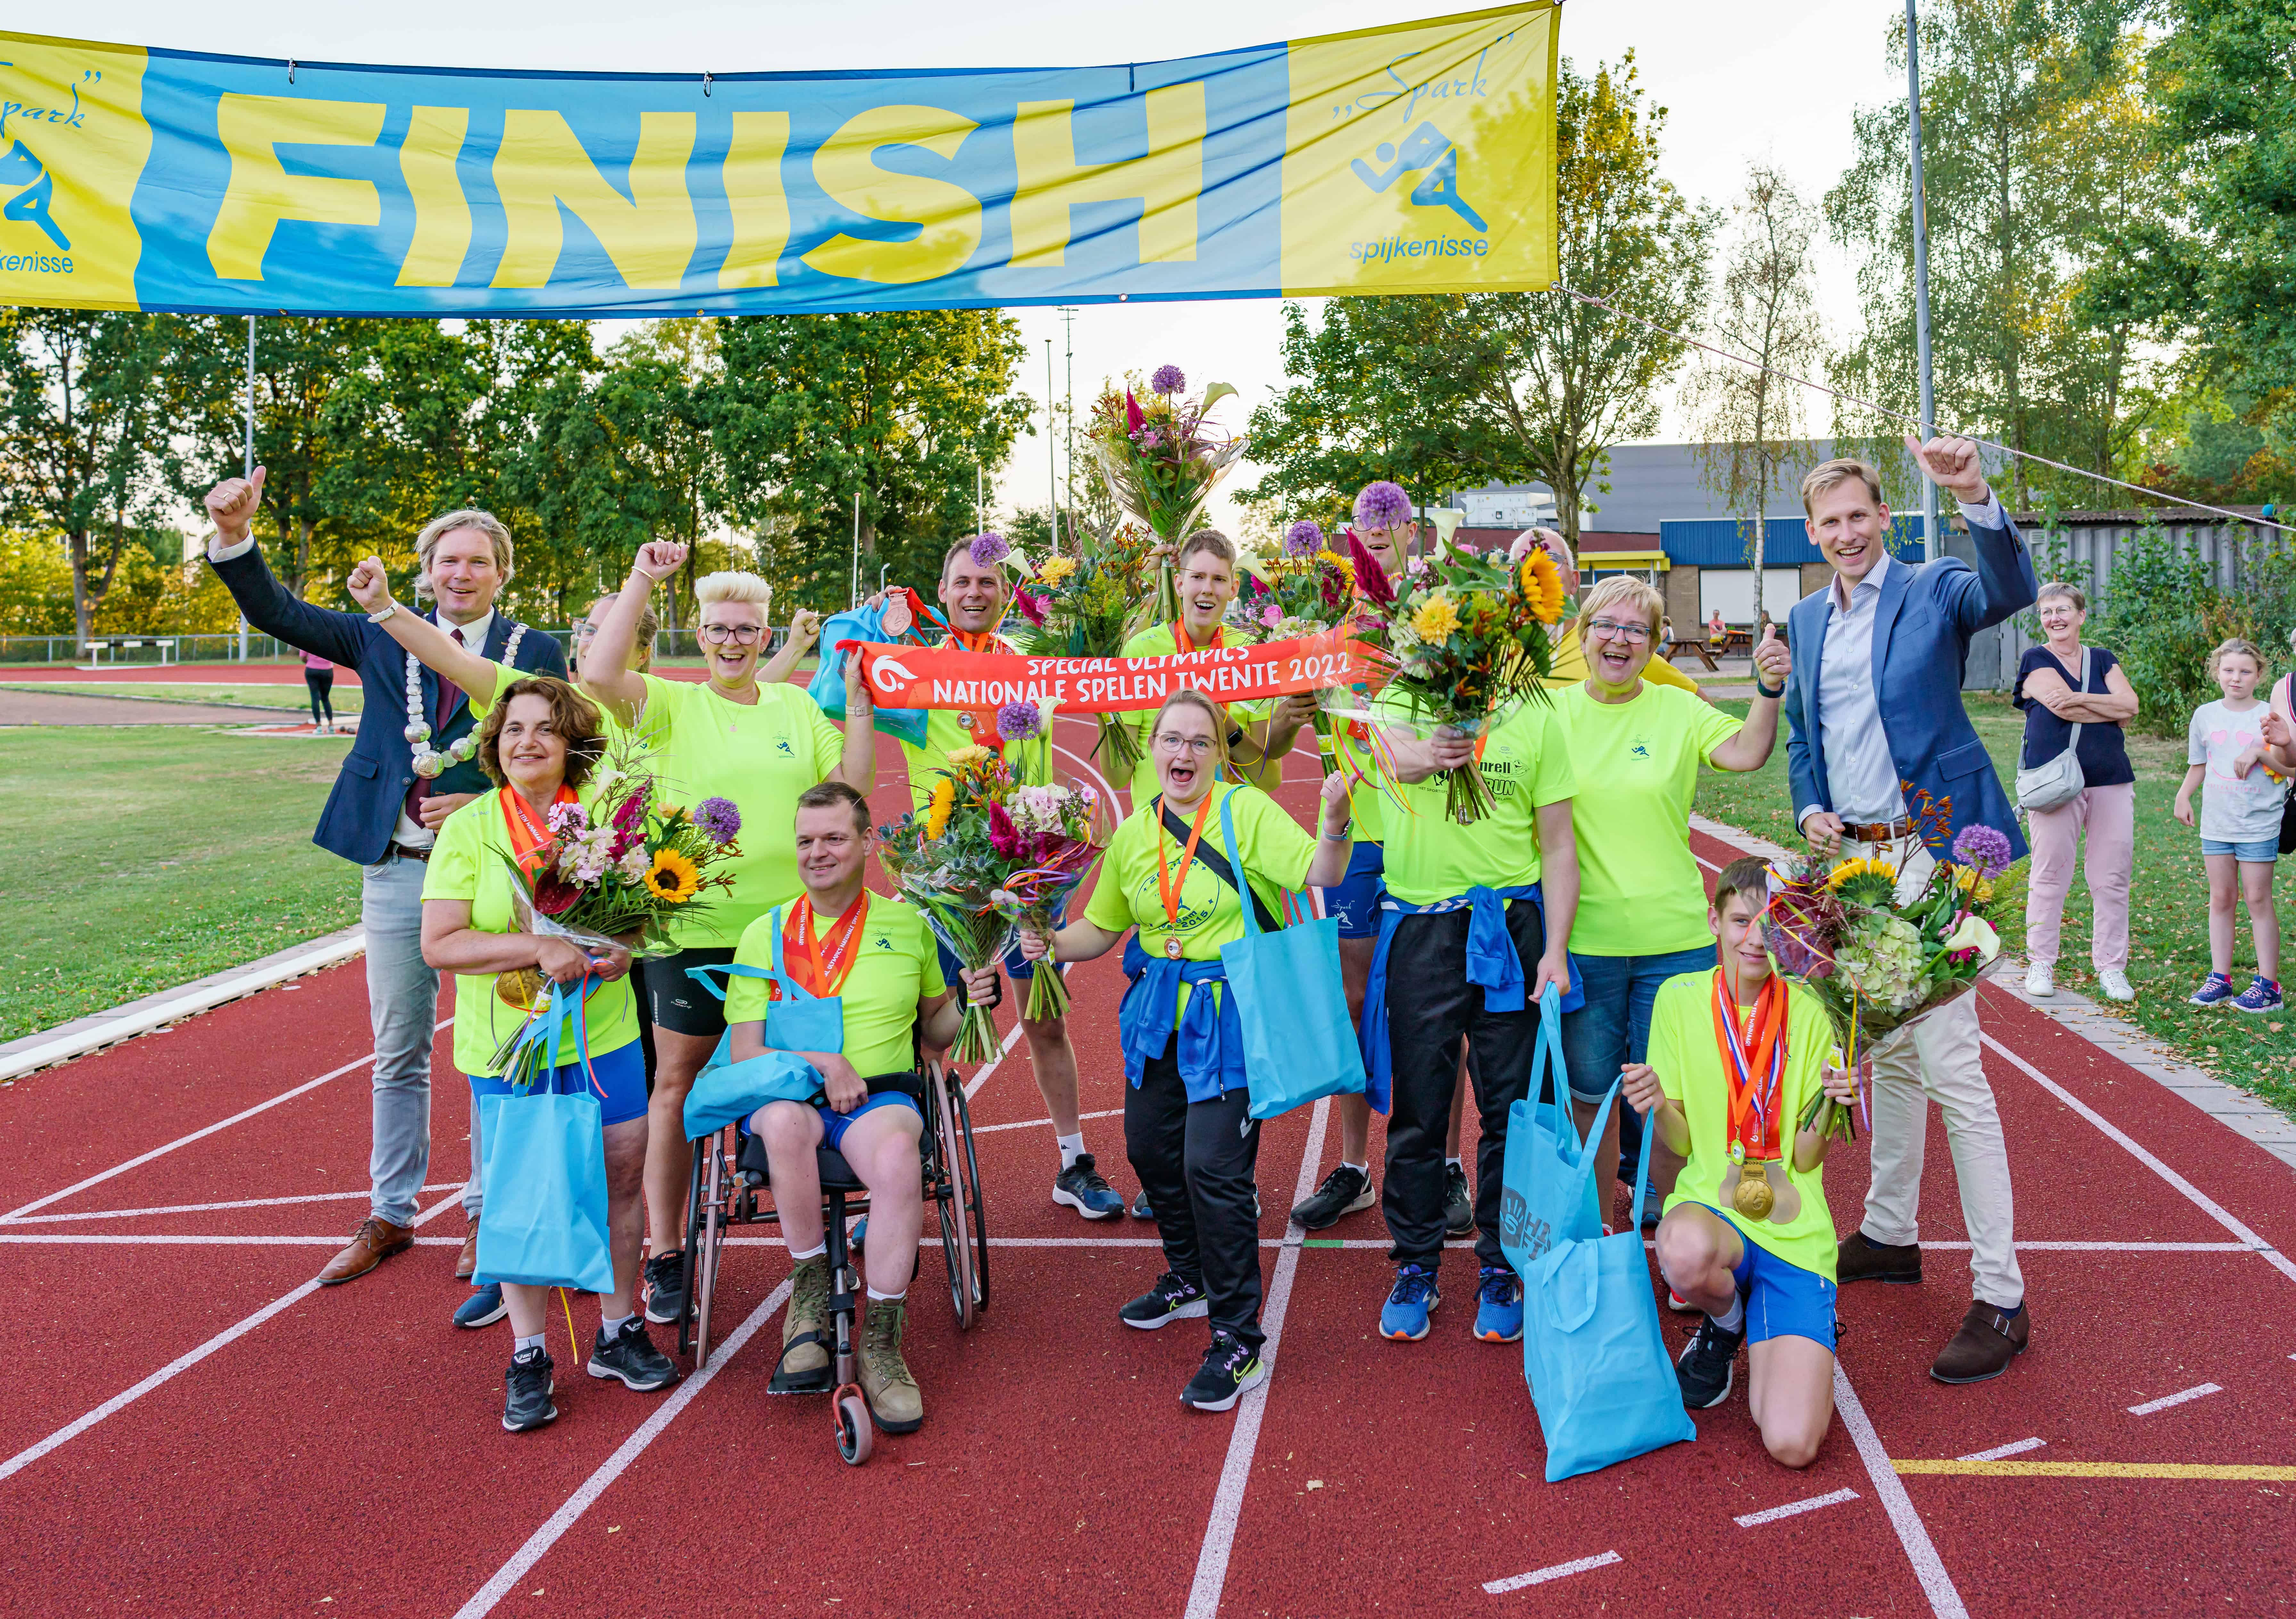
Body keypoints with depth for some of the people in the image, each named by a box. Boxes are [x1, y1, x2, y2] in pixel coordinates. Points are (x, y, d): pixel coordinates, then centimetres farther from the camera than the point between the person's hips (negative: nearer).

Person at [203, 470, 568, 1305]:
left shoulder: (536, 653, 0)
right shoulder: (385, 639, 8)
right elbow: (277, 612, 1)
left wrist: (482, 806, -17)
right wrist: (234, 538, -15)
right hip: (396, 869, 3)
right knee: (397, 1054, 12)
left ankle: (486, 1212, 20)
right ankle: (391, 1214, 25)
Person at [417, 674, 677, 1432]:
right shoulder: (469, 828, -7)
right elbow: (439, 945, -12)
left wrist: (624, 946, -6)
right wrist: (538, 949, -23)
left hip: (603, 1032, 3)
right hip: (507, 1043, -3)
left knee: (622, 1176, 7)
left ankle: (618, 1332, 25)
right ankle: (529, 1358, 17)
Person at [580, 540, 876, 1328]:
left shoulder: (799, 707, 10)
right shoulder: (672, 705, 0)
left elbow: (849, 791, 5)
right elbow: (598, 676, -19)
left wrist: (859, 706, -3)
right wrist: (641, 580, -15)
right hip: (693, 927, -3)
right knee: (680, 1076, 3)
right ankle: (665, 1251, 12)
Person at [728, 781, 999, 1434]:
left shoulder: (908, 926, 14)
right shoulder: (765, 934, 12)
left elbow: (933, 1032, 22)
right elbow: (745, 1051, 4)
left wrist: (966, 1001, 0)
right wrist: (820, 1063, -13)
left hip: (882, 1093, 0)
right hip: (789, 1093, 0)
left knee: (898, 1157, -36)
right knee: (786, 1121, -38)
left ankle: (881, 1342, -23)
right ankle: (812, 1289, -15)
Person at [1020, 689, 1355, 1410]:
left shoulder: (1247, 811, -9)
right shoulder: (1133, 833, 7)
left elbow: (1316, 878, -20)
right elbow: (1101, 927, 17)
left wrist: (1334, 825, -39)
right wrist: (1053, 943, -2)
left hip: (1231, 1013, -6)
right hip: (1158, 1013, 7)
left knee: (1213, 1168, -12)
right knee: (1151, 1150, 17)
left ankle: (1237, 1339, 2)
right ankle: (1190, 1279, 43)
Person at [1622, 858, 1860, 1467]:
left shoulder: (1807, 1013, 1)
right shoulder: (1680, 999, 0)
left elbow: (1806, 1160, 1)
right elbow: (1680, 1144, 1)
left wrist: (1826, 1109, -19)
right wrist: (1658, 1107, -21)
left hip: (1794, 1233, 0)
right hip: (1709, 1205, 0)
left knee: (1793, 1445, -19)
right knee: (1687, 1251, -41)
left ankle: (1774, 1343, 17)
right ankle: (1724, 1326, -2)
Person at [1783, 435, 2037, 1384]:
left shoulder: (1934, 592, -5)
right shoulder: (1806, 620, 14)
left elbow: (2012, 592, -26)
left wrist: (1975, 497, -40)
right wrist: (1809, 811, 5)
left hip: (1929, 851, -7)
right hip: (1854, 859, 7)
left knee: (1950, 1065, -10)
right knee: (1889, 1054, 18)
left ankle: (2000, 1298, -5)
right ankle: (1890, 1236, 32)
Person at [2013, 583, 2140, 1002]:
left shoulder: (2103, 660, 17)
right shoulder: (2036, 660, 4)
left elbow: (2129, 704, 1)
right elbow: (2061, 706, -11)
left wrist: (2079, 699, -11)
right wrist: (2112, 710, -3)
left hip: (2110, 781, 4)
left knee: (2112, 878, 3)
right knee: (2050, 876, -3)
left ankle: (2111, 968, 11)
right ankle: (2040, 965, 8)